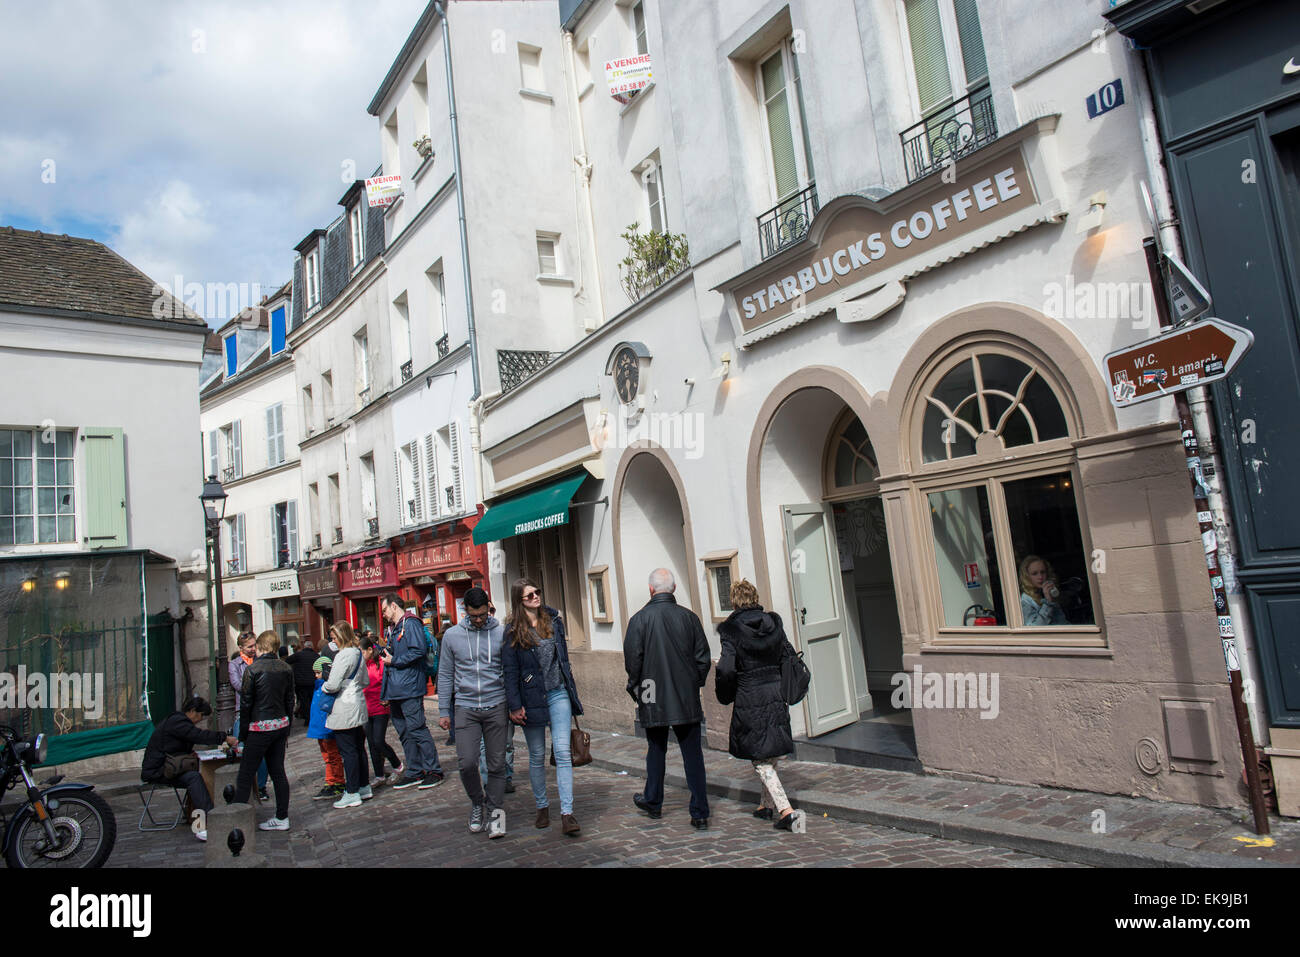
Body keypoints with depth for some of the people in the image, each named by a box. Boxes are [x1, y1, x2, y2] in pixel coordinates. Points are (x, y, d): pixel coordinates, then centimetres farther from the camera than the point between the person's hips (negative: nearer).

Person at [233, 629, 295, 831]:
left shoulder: (253, 669, -11)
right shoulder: (286, 669, 5)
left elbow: (246, 703, -8)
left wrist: (243, 734, 0)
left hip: (260, 727, -6)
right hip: (281, 724, 6)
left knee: (245, 775, 2)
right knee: (278, 771, 11)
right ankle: (282, 818, 16)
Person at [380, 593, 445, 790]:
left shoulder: (410, 623, -9)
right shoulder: (393, 628, 21)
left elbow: (419, 650, -22)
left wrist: (394, 661, -12)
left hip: (409, 689, -10)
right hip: (395, 691, 10)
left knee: (417, 729, -7)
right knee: (404, 733, 12)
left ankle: (434, 771, 0)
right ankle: (414, 772, 19)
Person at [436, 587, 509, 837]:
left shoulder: (501, 633, 0)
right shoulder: (452, 635, 4)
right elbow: (445, 675, 10)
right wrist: (444, 711, 8)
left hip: (496, 707, 0)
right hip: (465, 708, 1)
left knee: (497, 764, 3)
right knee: (467, 763, -6)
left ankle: (495, 811, 18)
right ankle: (477, 802, 20)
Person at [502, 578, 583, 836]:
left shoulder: (553, 620, 7)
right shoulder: (513, 630, -4)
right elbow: (509, 670, -5)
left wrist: (571, 692, 13)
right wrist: (514, 706, -9)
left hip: (558, 694, 2)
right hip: (532, 698, -2)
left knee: (563, 752, -5)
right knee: (537, 756, 10)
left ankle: (567, 813, -4)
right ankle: (542, 806, 27)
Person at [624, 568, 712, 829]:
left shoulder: (640, 619, -10)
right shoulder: (689, 617, -3)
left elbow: (632, 660, -9)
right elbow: (703, 657, 2)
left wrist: (635, 689, 6)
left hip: (653, 699, -1)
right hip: (687, 699, 1)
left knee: (656, 750, 17)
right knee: (693, 754, 5)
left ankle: (653, 801, 32)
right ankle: (700, 813, 6)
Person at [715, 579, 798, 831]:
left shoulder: (731, 630, -12)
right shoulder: (774, 623, 3)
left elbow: (726, 669, -18)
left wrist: (725, 696, 0)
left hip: (749, 699, -5)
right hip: (776, 694, 5)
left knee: (761, 760, 3)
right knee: (771, 754, 20)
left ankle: (785, 809, -9)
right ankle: (767, 804, 33)